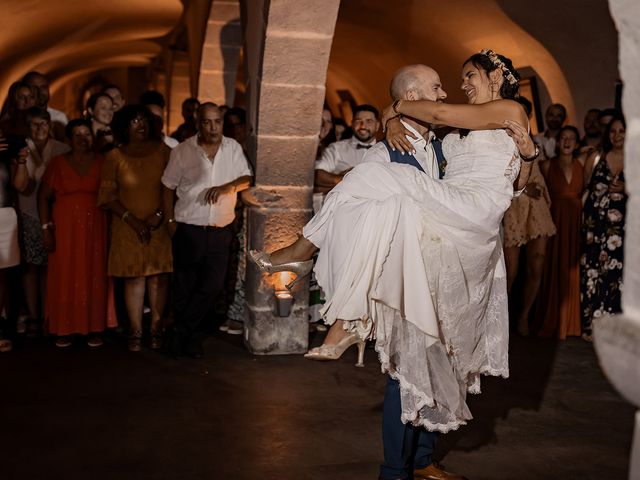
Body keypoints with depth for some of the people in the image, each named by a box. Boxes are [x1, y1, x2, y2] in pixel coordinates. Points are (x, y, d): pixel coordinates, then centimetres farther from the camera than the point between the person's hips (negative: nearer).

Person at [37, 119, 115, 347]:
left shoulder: (103, 163, 4)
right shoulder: (58, 163, 4)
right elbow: (44, 197, 3)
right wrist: (46, 228, -5)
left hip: (95, 228, 0)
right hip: (65, 229, 0)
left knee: (94, 277, 2)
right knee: (65, 278, 1)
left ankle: (94, 328, 9)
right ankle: (65, 328, 7)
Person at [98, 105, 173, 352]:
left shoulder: (163, 151, 1)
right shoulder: (115, 157, 0)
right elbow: (107, 195, 0)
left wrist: (159, 214, -9)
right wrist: (132, 219, -9)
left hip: (159, 225, 1)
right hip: (128, 227, 0)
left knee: (159, 275, 2)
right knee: (134, 277, 1)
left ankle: (156, 328, 11)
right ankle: (135, 331, 8)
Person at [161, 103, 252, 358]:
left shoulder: (233, 148, 4)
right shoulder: (183, 151, -2)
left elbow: (246, 179, 5)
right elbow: (168, 188, 5)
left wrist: (226, 187, -14)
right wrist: (170, 221, -1)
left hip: (220, 231, 2)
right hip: (188, 229, -2)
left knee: (213, 285, -2)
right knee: (185, 287, 5)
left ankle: (179, 332, 14)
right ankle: (191, 336, 22)